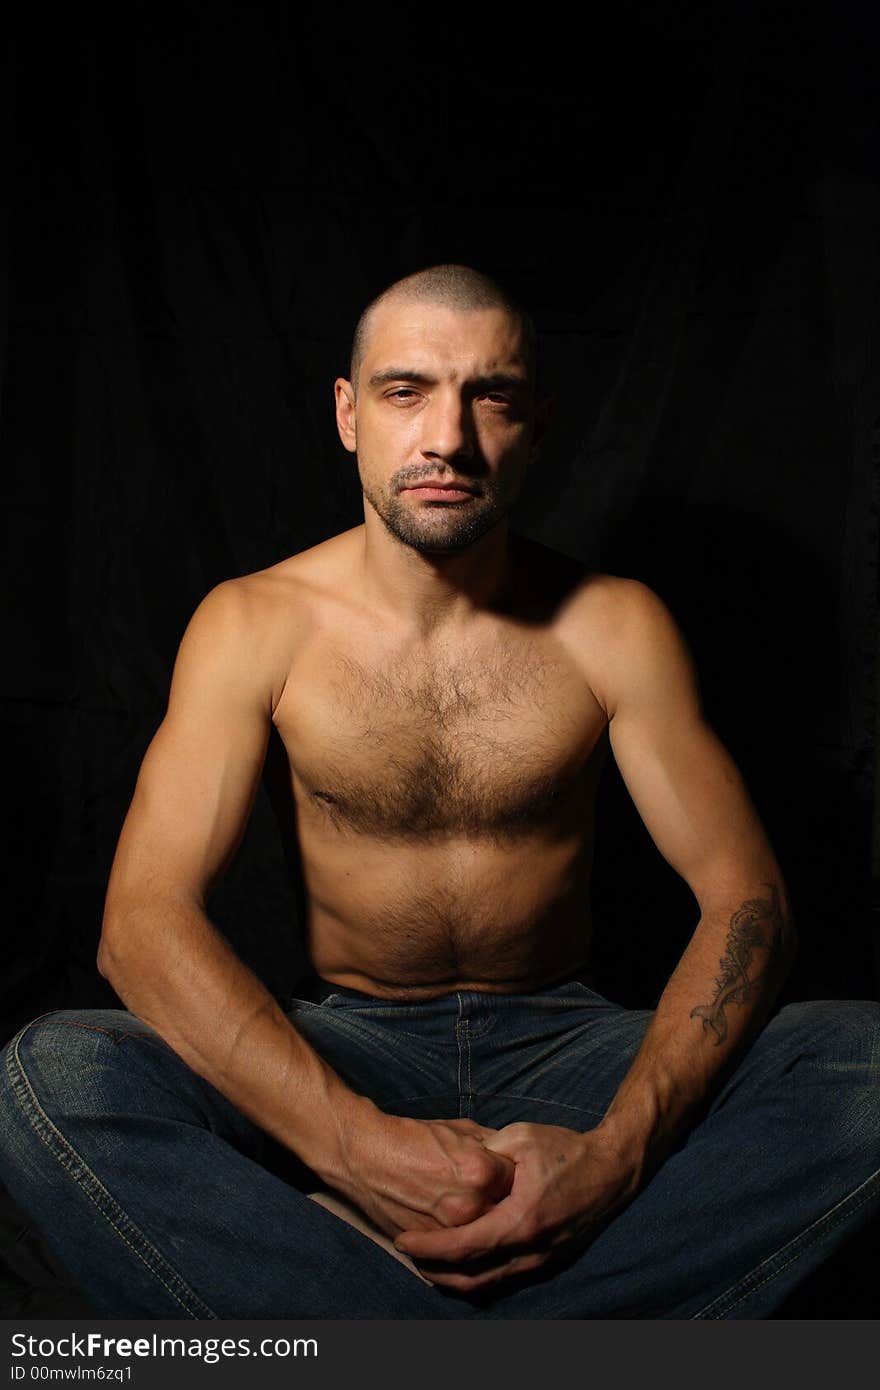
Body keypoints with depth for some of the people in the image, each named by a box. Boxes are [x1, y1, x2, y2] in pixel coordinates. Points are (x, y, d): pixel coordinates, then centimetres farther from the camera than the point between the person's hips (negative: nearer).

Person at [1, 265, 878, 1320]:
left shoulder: (615, 626, -5)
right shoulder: (255, 626, -7)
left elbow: (746, 897, -9)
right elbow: (142, 919, -16)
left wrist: (617, 1150, -27)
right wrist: (356, 1142, -30)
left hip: (560, 1046, 1)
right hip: (342, 1050, 0)